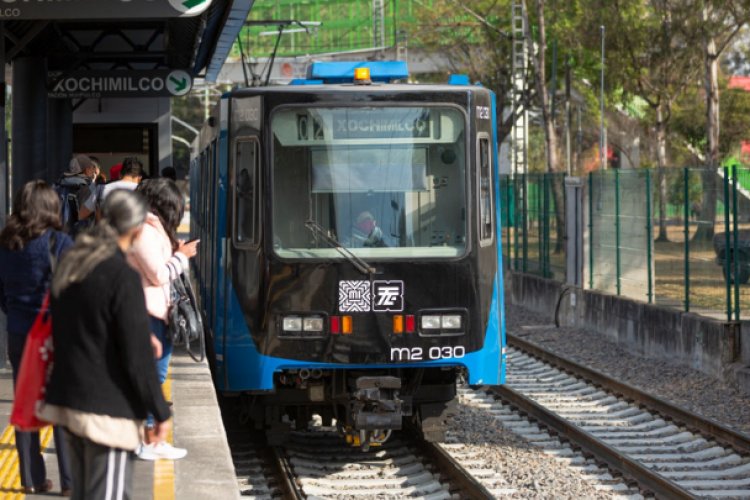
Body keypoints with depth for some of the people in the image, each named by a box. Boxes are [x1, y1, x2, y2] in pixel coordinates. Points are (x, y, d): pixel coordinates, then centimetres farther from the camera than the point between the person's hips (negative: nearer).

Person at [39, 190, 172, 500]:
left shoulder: (69, 266, 8)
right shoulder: (122, 277, -17)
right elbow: (137, 357, -16)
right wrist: (160, 412, -8)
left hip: (67, 400, 8)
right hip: (107, 409, -8)